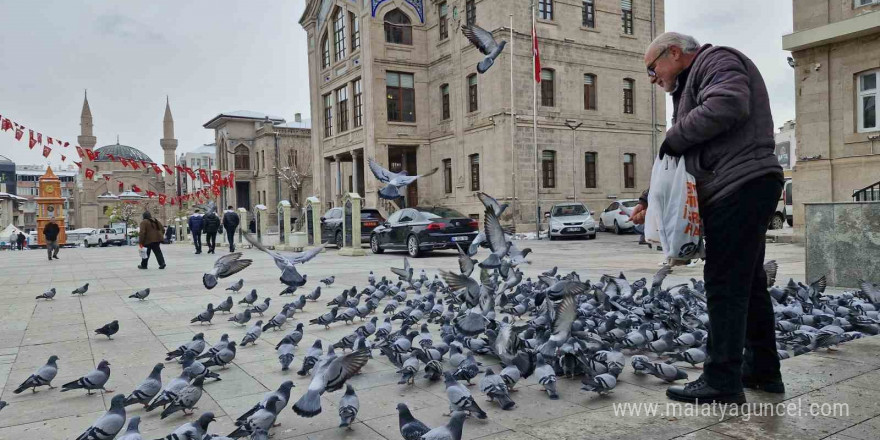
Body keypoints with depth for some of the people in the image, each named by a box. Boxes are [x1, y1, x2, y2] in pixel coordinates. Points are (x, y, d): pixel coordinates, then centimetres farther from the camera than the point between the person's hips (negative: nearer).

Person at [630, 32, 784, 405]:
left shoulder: (716, 60, -1)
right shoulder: (692, 85, 28)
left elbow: (727, 105, -24)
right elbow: (687, 159, 24)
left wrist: (673, 139, -12)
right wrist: (650, 200, 15)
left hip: (741, 186, -10)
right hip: (743, 190, 10)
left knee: (725, 285, -9)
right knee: (747, 282, 14)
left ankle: (722, 383, -4)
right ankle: (763, 370, 24)